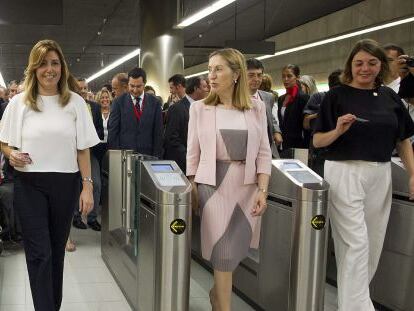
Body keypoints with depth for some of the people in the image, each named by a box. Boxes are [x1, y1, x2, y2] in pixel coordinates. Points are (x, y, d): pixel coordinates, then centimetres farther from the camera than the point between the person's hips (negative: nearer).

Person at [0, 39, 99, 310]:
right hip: (29, 185, -1)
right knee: (39, 253, -3)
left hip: (65, 184, 2)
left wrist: (88, 186, -2)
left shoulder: (75, 102, 3)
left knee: (57, 250, 13)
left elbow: (83, 149, 3)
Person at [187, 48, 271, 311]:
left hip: (247, 186, 2)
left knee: (237, 248, 9)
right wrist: (192, 191, 2)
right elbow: (193, 154, 4)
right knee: (224, 250, -3)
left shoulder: (257, 107, 3)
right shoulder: (199, 108, 1)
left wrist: (262, 191, -5)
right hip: (213, 184, -2)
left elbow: (264, 153, 3)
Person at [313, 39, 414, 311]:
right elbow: (318, 141, -3)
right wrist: (338, 130, -22)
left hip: (380, 176, 5)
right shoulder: (337, 96, -3)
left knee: (374, 242, 11)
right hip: (345, 173, -5)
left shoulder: (389, 97, 8)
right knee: (356, 242, -8)